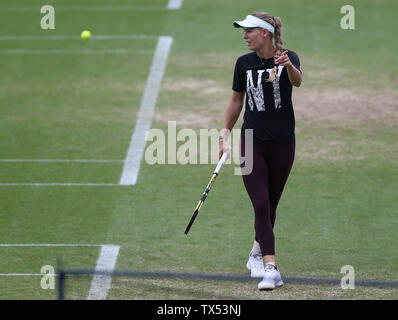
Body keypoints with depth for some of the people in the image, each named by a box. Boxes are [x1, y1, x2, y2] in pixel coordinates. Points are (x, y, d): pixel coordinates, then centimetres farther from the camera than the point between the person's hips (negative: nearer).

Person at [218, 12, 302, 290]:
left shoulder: (289, 58, -9)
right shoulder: (244, 63, 2)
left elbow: (297, 81, -32)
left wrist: (288, 67, -54)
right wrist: (226, 134, 13)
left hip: (282, 144, -1)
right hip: (251, 144, 1)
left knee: (270, 206, 10)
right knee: (261, 205, -11)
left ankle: (258, 253, 35)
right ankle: (271, 269, -17)